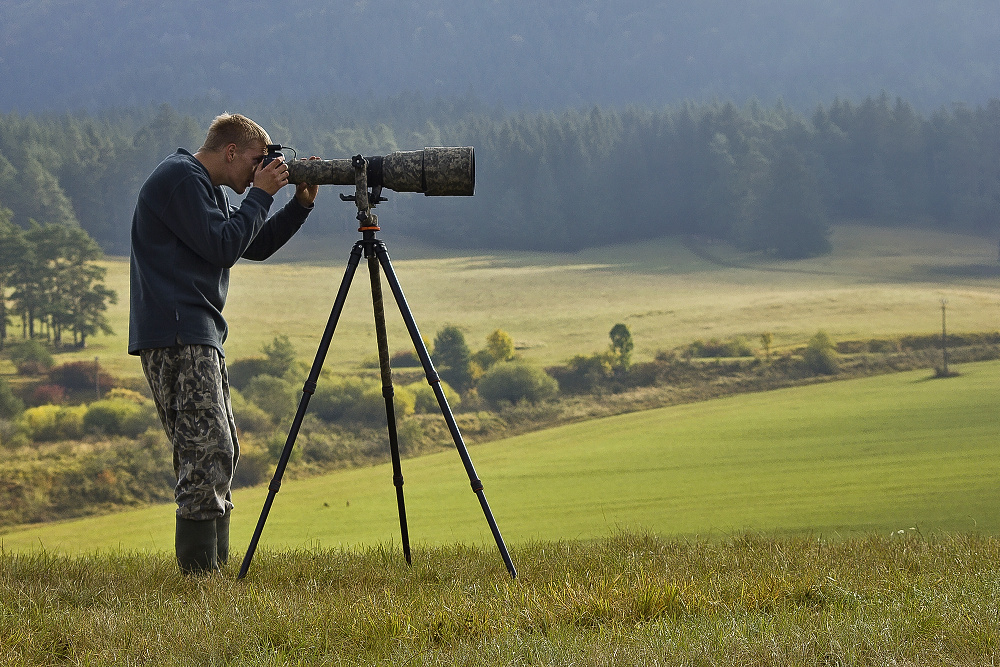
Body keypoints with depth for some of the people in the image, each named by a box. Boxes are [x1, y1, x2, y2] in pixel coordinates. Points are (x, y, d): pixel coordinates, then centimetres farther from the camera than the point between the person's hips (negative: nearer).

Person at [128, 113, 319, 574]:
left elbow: (255, 246, 25)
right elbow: (223, 247, -17)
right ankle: (199, 574, -18)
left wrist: (301, 204, 14)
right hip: (175, 335, -11)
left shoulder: (204, 188, 22)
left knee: (218, 455, 12)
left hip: (198, 335, 11)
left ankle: (214, 570, 15)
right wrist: (261, 195, -8)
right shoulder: (181, 179, -10)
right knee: (208, 452, -16)